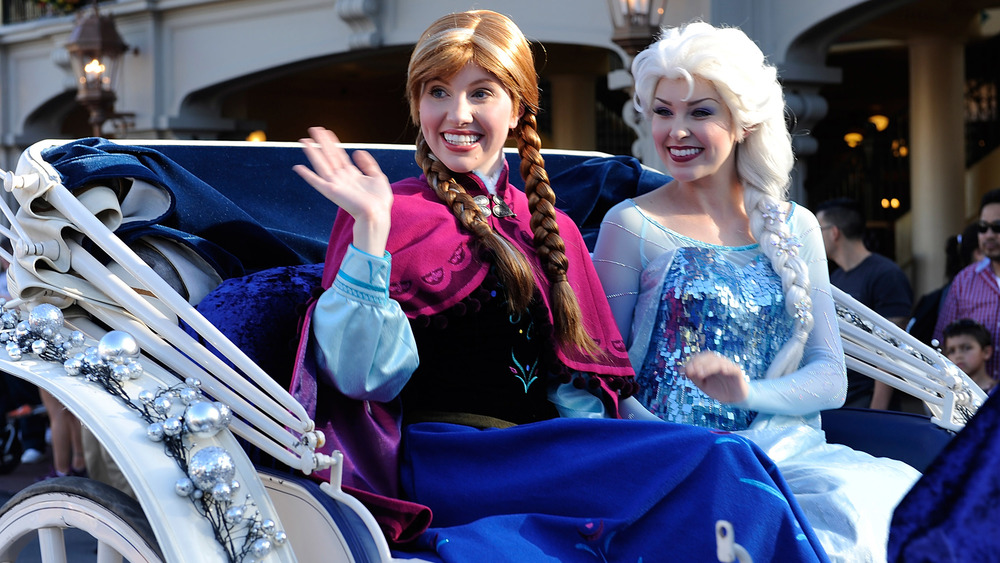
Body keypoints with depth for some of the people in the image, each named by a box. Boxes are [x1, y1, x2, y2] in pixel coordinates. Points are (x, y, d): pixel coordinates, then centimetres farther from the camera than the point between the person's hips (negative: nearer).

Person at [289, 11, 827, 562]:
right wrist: (370, 228, -17)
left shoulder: (551, 228, 21)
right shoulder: (391, 214, 4)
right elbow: (363, 375, -7)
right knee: (724, 463, -24)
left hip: (543, 451, 5)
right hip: (445, 457, -5)